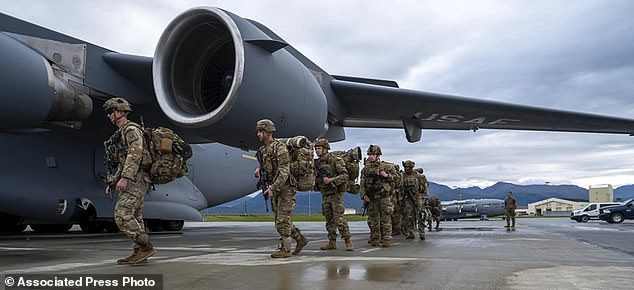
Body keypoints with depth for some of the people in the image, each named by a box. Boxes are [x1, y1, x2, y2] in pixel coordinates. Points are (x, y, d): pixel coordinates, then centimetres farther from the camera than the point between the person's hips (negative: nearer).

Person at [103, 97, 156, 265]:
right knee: (133, 216, 8)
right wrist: (112, 182, 22)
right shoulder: (121, 134, 25)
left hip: (136, 179, -10)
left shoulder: (131, 129, -7)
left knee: (122, 214, -16)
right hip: (133, 180, 10)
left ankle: (146, 247, -16)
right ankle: (139, 253, 11)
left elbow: (135, 155, -19)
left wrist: (124, 178, -26)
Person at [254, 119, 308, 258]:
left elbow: (284, 172, -23)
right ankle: (300, 239, 24)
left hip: (285, 188, -9)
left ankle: (285, 249, 4)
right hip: (275, 189, 9)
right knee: (280, 219, 12)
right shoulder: (263, 149, 10)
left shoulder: (280, 148, -17)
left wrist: (272, 188, -27)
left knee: (282, 220, -5)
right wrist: (259, 169, 3)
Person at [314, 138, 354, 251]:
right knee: (329, 220, 10)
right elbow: (315, 178, 19)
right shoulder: (316, 163, 9)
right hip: (324, 195, 7)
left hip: (335, 194, -7)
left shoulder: (335, 161, -10)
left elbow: (345, 176, -15)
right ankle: (332, 242, 17)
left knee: (339, 219, -11)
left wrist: (331, 180, -25)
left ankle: (348, 241, -5)